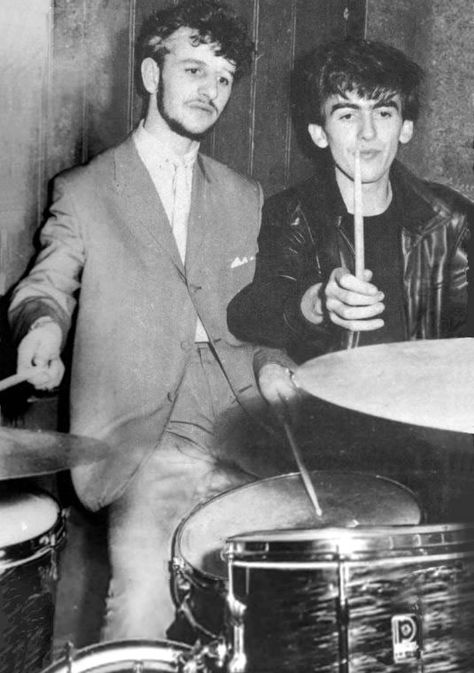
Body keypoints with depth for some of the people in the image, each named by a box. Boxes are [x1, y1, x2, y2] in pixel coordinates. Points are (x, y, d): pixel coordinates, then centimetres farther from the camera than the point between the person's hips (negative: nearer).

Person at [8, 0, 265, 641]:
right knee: (145, 575, -25)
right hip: (143, 432, -3)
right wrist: (44, 322, -16)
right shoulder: (84, 191, 8)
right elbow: (46, 284, 7)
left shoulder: (245, 197, 18)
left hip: (241, 421, 4)